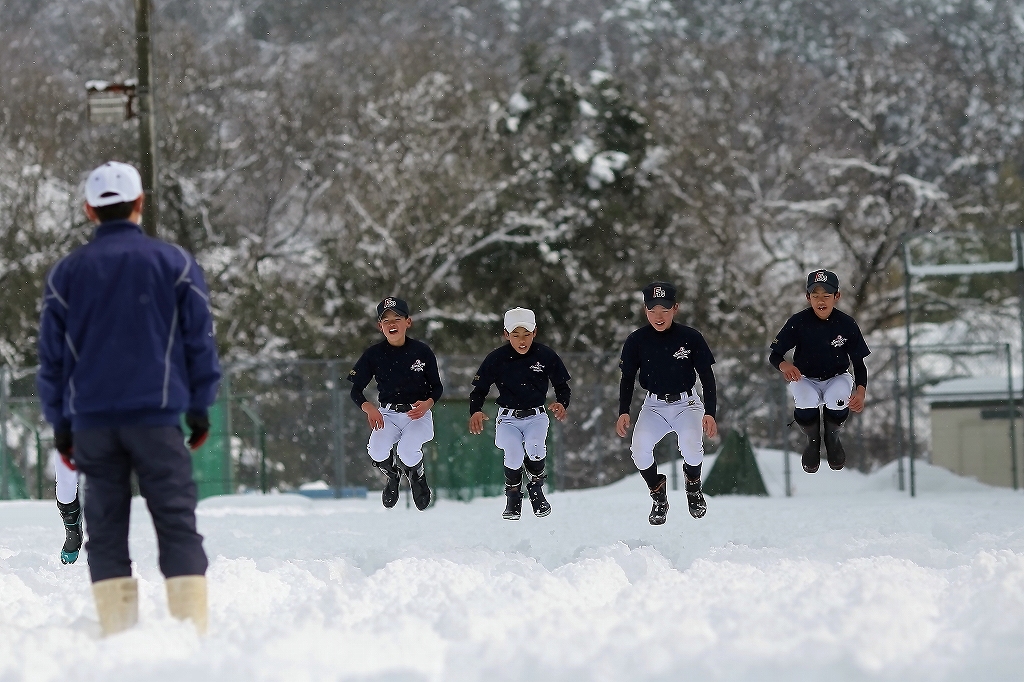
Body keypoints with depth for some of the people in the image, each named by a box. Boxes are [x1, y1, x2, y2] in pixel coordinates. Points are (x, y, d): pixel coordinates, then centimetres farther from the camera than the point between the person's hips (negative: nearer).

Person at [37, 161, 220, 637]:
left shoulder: (66, 273, 7)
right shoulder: (174, 263, 2)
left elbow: (51, 356, 10)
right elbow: (200, 340, 4)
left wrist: (60, 424, 16)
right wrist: (200, 409, 12)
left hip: (91, 421, 2)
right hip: (157, 417, -2)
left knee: (106, 532, 6)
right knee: (177, 526, -2)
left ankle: (118, 637, -1)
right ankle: (192, 630, -11)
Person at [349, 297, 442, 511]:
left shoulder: (422, 351, -3)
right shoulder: (374, 354, -1)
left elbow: (437, 387, 5)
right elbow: (356, 390, 4)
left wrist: (427, 404, -17)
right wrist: (369, 408, -17)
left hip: (418, 414, -2)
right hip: (388, 415, 2)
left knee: (407, 452, -30)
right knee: (377, 451, -27)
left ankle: (417, 477, 10)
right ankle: (392, 477, 11)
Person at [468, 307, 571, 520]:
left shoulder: (546, 356, -5)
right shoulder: (496, 359, -6)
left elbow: (562, 386, 4)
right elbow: (479, 389, 1)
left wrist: (562, 404, -19)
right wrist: (475, 411, -20)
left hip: (536, 416, 0)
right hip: (508, 418, 0)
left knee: (534, 448, -30)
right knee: (514, 454, -26)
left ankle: (536, 490, -1)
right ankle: (513, 497, 2)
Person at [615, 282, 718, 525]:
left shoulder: (690, 338, -10)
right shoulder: (636, 341, -6)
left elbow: (707, 376, -3)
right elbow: (627, 378, 5)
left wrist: (710, 413, -12)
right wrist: (623, 412, -7)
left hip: (687, 403, -2)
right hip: (654, 406, 2)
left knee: (691, 445, -29)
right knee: (640, 449, -24)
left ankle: (693, 486, 6)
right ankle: (658, 497, 2)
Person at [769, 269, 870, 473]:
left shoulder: (847, 324, -14)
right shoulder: (798, 322, -15)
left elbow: (859, 364, -8)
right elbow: (774, 355, -10)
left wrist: (861, 391, -27)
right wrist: (784, 365, -36)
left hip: (837, 378, 0)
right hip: (806, 379, 0)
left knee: (838, 402, -34)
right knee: (806, 404, -34)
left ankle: (832, 437, 4)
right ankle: (813, 441, 3)